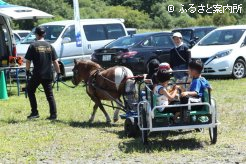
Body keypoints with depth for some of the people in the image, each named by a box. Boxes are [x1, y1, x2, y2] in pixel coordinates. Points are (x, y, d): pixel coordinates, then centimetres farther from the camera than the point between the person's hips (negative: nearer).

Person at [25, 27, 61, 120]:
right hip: (48, 75, 3)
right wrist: (58, 73, 10)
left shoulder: (33, 46, -5)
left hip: (37, 75, -3)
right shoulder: (49, 46, 5)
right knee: (49, 95, 10)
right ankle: (53, 114, 4)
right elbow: (55, 61, 4)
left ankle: (34, 112, 10)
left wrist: (27, 70, 9)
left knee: (30, 90, 16)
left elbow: (28, 61, -6)